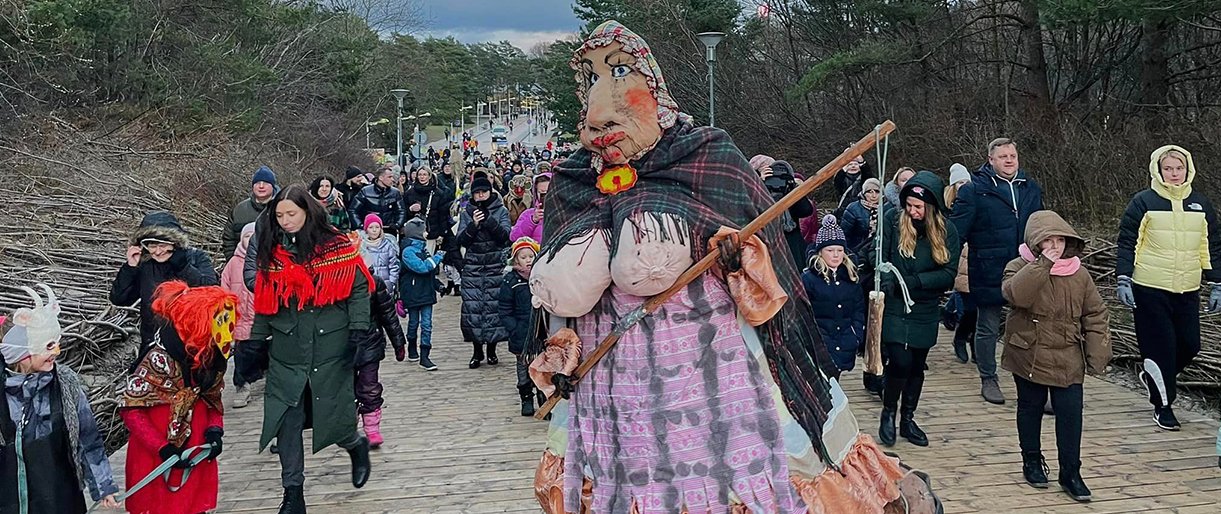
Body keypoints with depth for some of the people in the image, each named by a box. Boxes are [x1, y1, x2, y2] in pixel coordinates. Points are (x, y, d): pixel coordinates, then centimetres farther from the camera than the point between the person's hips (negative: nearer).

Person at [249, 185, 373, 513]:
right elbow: (264, 302, 12)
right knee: (286, 422, 1)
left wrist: (358, 332, -12)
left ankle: (356, 446, 37)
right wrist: (257, 342, 13)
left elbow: (358, 289, -5)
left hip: (330, 350, -3)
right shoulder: (272, 252, 7)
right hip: (286, 353, 3)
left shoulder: (338, 248, -5)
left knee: (333, 419, 2)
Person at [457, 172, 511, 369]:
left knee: (493, 304, -4)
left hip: (495, 264, -1)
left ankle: (491, 349, 10)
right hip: (472, 265, 1)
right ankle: (477, 351, 7)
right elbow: (461, 240, 1)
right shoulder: (467, 212, 9)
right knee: (472, 305, -4)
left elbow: (505, 236, -8)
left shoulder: (501, 210, 5)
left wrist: (488, 220, -18)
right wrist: (473, 225, -14)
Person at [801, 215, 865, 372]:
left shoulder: (851, 278, 13)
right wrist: (820, 344, -12)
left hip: (845, 351, 5)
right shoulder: (808, 279, -4)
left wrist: (855, 338, 0)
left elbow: (859, 311, 14)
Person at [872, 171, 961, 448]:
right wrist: (886, 279, -23)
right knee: (900, 361, -12)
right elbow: (879, 257, -4)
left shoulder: (947, 231, -3)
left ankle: (907, 419, 30)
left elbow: (949, 274, -9)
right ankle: (888, 413, 12)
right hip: (894, 307, -3)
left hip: (925, 311, 3)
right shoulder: (892, 220, -8)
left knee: (917, 366, 12)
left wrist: (913, 282, -20)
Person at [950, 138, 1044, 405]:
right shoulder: (974, 189, -8)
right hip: (989, 273, -4)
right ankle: (988, 380, 23)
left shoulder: (1031, 189, 9)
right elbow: (957, 231, -11)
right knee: (988, 329, 9)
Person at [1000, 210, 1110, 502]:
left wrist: (1098, 356, 1)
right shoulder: (1020, 268, -8)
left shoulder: (1078, 274, 1)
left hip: (1068, 360, 2)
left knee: (1070, 413, 0)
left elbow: (1094, 315, 5)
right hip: (1029, 355, -2)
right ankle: (1032, 460, 31)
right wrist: (1044, 263, -32)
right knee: (1030, 409, 13)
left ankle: (1070, 472, 11)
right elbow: (1016, 294, -31)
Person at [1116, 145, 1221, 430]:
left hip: (1187, 291, 4)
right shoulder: (1144, 202, -4)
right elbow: (1126, 242, -3)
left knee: (1189, 344, 3)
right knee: (1160, 345, -3)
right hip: (1150, 289, -4)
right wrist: (1123, 280, -10)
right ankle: (1163, 405, 12)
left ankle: (1153, 376, 31)